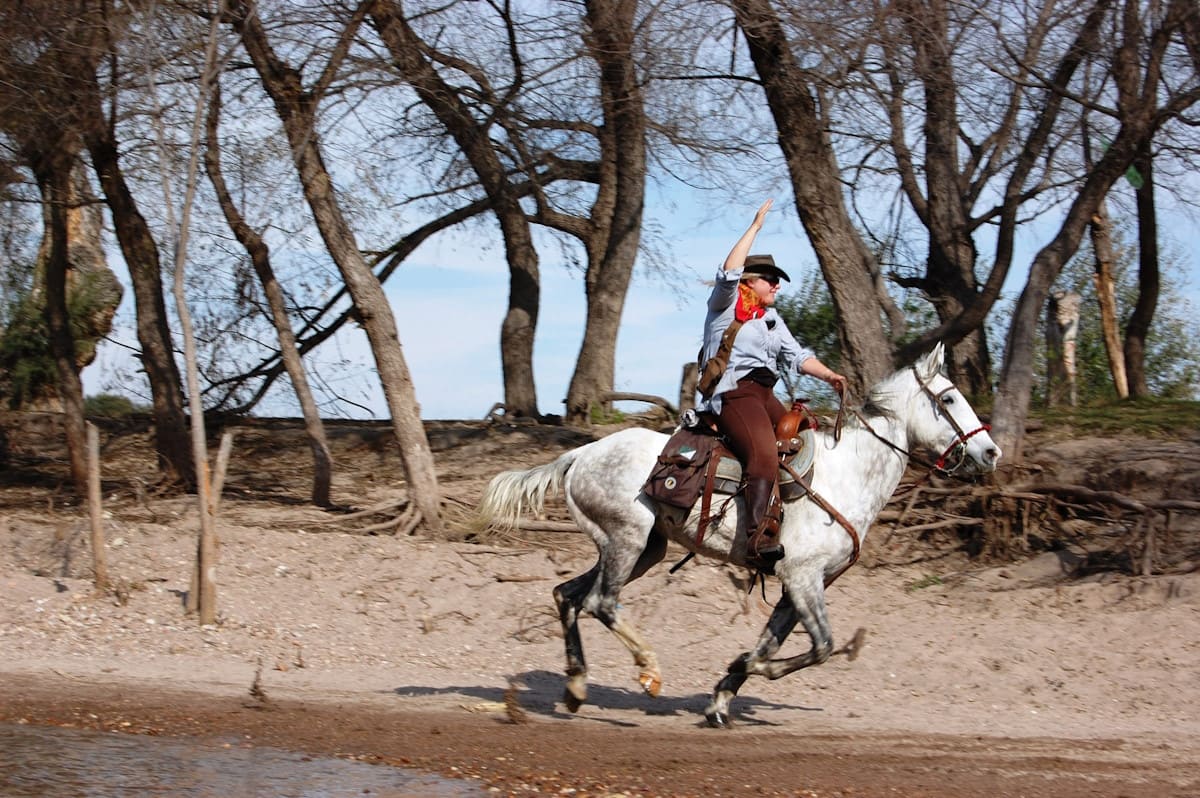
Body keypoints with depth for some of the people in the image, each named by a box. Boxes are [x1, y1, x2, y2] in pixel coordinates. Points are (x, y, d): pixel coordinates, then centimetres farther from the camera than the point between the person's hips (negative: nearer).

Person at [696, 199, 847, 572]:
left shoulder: (771, 318, 24)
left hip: (765, 395, 10)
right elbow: (729, 272, -17)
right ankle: (760, 541, -41)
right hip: (733, 393, -9)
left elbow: (796, 355, 17)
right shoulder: (726, 305, 3)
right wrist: (756, 226, -14)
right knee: (764, 457, -28)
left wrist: (829, 376, 0)